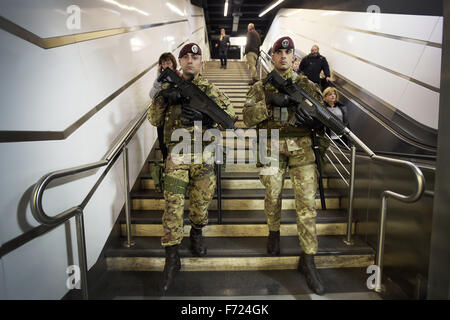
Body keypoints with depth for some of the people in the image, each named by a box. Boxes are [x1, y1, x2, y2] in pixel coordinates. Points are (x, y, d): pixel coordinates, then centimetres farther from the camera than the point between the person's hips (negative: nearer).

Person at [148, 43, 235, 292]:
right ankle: (172, 258, 5)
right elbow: (154, 120, 6)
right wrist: (162, 99, -13)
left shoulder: (208, 88, 7)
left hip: (203, 153, 1)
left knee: (202, 201, 10)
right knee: (173, 204, -4)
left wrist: (202, 115, -20)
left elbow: (229, 112, -4)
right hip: (176, 153, 0)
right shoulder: (169, 87, 9)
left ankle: (196, 234, 39)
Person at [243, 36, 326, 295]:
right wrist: (269, 102, -18)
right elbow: (248, 118, -4)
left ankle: (308, 260, 7)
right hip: (272, 149, 0)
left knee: (307, 203, -3)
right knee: (273, 197, 12)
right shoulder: (261, 87, 8)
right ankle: (274, 233, 41)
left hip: (302, 149, 0)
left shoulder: (307, 85, 10)